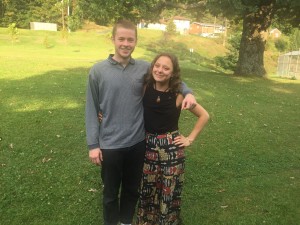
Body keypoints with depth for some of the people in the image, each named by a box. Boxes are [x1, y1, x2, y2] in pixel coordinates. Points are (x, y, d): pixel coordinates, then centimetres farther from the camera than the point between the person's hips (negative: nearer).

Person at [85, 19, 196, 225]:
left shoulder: (145, 68, -2)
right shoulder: (98, 71, -8)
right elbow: (92, 110, -4)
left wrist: (187, 92, -8)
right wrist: (93, 144, -6)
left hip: (137, 142, 2)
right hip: (110, 145, -2)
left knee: (132, 189, 21)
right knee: (111, 192, 17)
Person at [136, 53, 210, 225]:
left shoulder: (178, 95, -9)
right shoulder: (145, 89, -5)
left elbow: (204, 115, -1)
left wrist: (190, 138, -3)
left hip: (171, 149, -2)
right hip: (148, 146, 2)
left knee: (169, 192, 11)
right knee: (147, 191, 16)